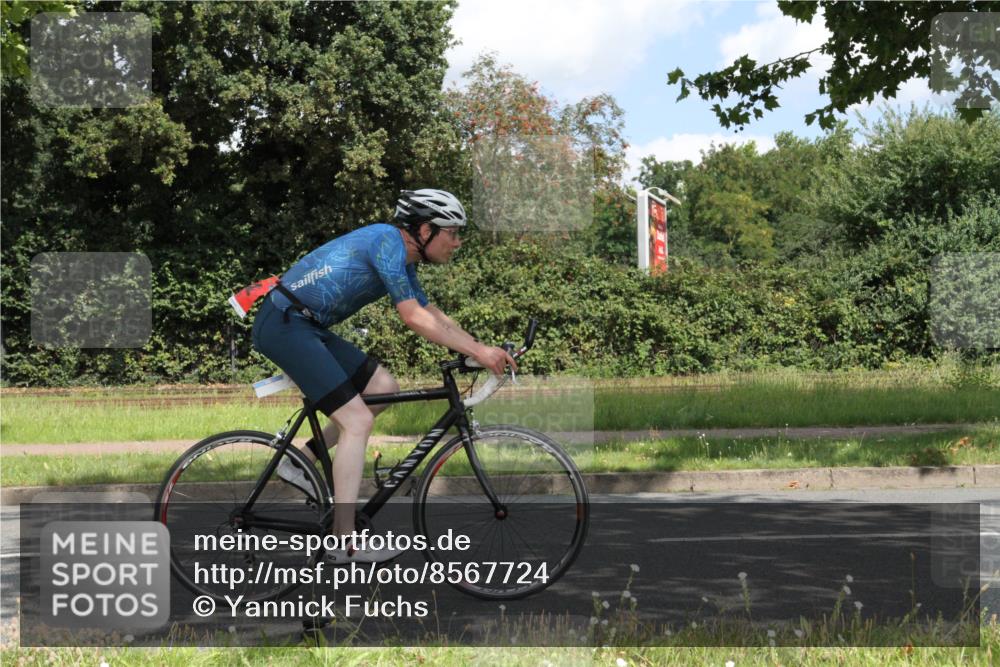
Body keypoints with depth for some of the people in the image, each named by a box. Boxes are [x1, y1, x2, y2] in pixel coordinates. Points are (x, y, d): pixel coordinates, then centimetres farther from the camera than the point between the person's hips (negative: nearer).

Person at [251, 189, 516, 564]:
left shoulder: (403, 261, 14)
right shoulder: (388, 241, -15)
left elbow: (432, 316, 20)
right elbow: (413, 318, -19)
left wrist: (484, 350, 10)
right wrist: (477, 351, -16)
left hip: (306, 327, 10)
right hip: (284, 325, -10)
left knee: (384, 388, 9)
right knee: (357, 420, -12)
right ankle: (344, 543, -10)